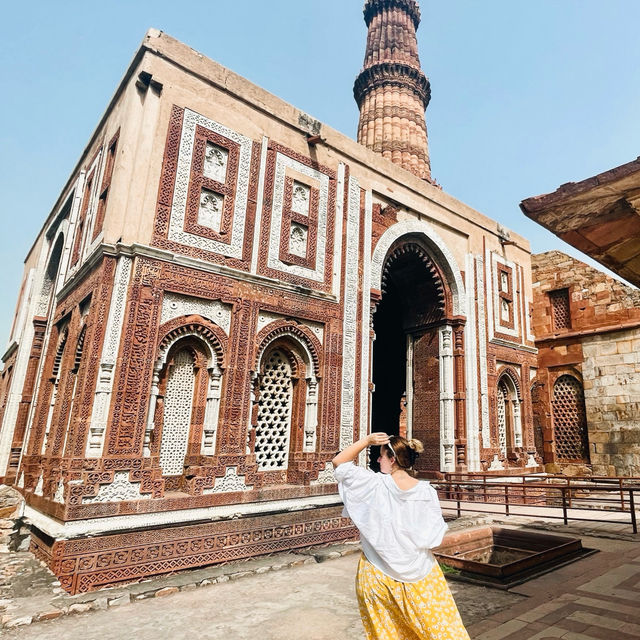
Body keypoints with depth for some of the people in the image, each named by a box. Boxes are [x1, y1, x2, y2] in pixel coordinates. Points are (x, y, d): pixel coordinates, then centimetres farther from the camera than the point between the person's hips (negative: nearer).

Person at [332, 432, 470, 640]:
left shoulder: (374, 484, -16)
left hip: (378, 574, -1)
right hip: (420, 573, 2)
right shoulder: (426, 491, -11)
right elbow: (436, 533, -5)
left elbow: (338, 462, -7)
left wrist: (367, 441, -11)